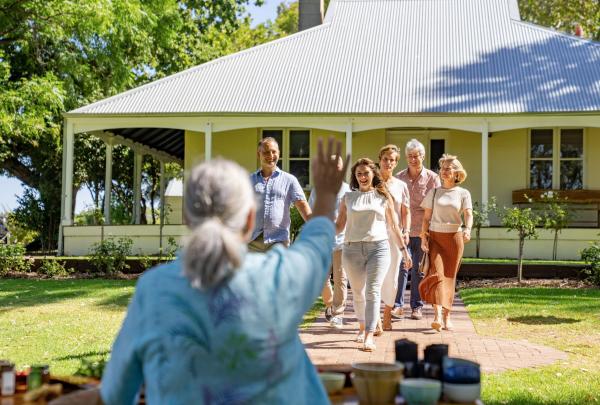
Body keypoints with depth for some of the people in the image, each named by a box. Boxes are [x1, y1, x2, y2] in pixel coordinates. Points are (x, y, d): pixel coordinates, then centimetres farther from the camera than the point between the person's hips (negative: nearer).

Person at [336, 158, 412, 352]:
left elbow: (393, 225, 13)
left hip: (378, 247, -2)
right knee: (357, 291, 11)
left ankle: (369, 336, -19)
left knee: (373, 291, -13)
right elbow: (339, 224, 10)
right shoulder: (348, 197, 11)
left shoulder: (383, 196, 9)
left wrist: (404, 249, 11)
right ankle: (362, 327, 33)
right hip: (352, 249, 2)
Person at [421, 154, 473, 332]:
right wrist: (423, 238, -2)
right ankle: (438, 315, -24)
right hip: (435, 237, 0)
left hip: (454, 237, 0)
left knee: (450, 276, 4)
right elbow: (426, 217, 8)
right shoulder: (434, 192, 8)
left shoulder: (463, 193, 4)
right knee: (437, 273, -14)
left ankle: (447, 316, 12)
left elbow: (469, 215, -8)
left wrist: (467, 229, -29)